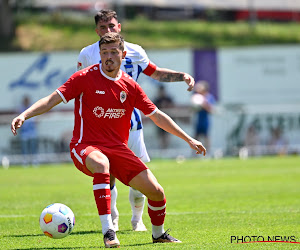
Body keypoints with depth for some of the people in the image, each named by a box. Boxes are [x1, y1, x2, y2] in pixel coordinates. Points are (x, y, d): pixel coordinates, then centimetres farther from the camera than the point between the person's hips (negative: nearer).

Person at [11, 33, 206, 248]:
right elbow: (52, 100, -10)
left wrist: (189, 139, 15)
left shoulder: (130, 86, 5)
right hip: (86, 147, -4)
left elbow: (157, 116, 14)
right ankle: (108, 231, -41)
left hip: (118, 149, 4)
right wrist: (24, 115, -26)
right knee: (101, 163, -41)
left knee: (156, 192, -5)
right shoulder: (85, 78, -6)